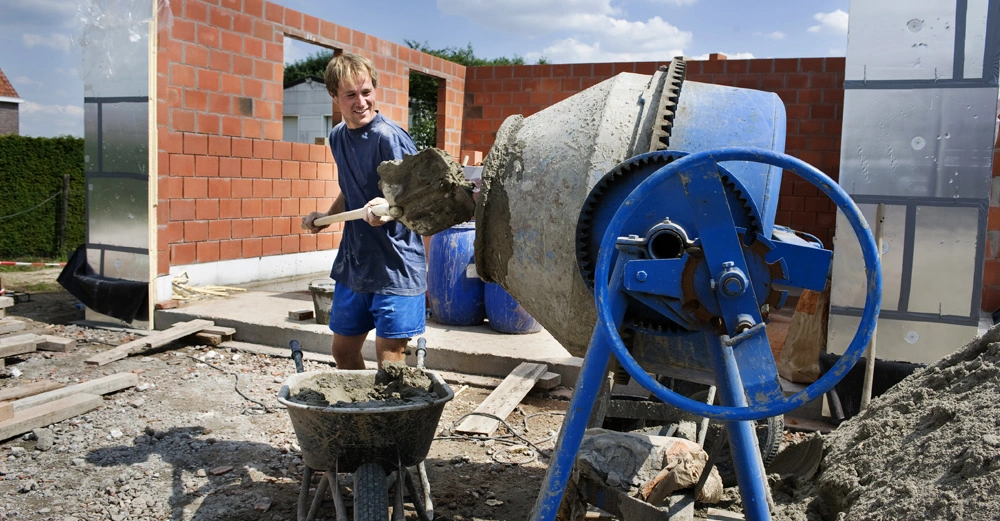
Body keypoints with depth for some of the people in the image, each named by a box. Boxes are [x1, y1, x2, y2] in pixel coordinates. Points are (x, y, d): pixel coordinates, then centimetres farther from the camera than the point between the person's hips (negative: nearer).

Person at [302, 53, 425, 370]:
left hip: (396, 268, -8)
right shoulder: (338, 137, 8)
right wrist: (326, 217, 10)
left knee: (389, 362, -4)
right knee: (344, 353, 18)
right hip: (353, 264, 8)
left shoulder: (390, 137, -16)